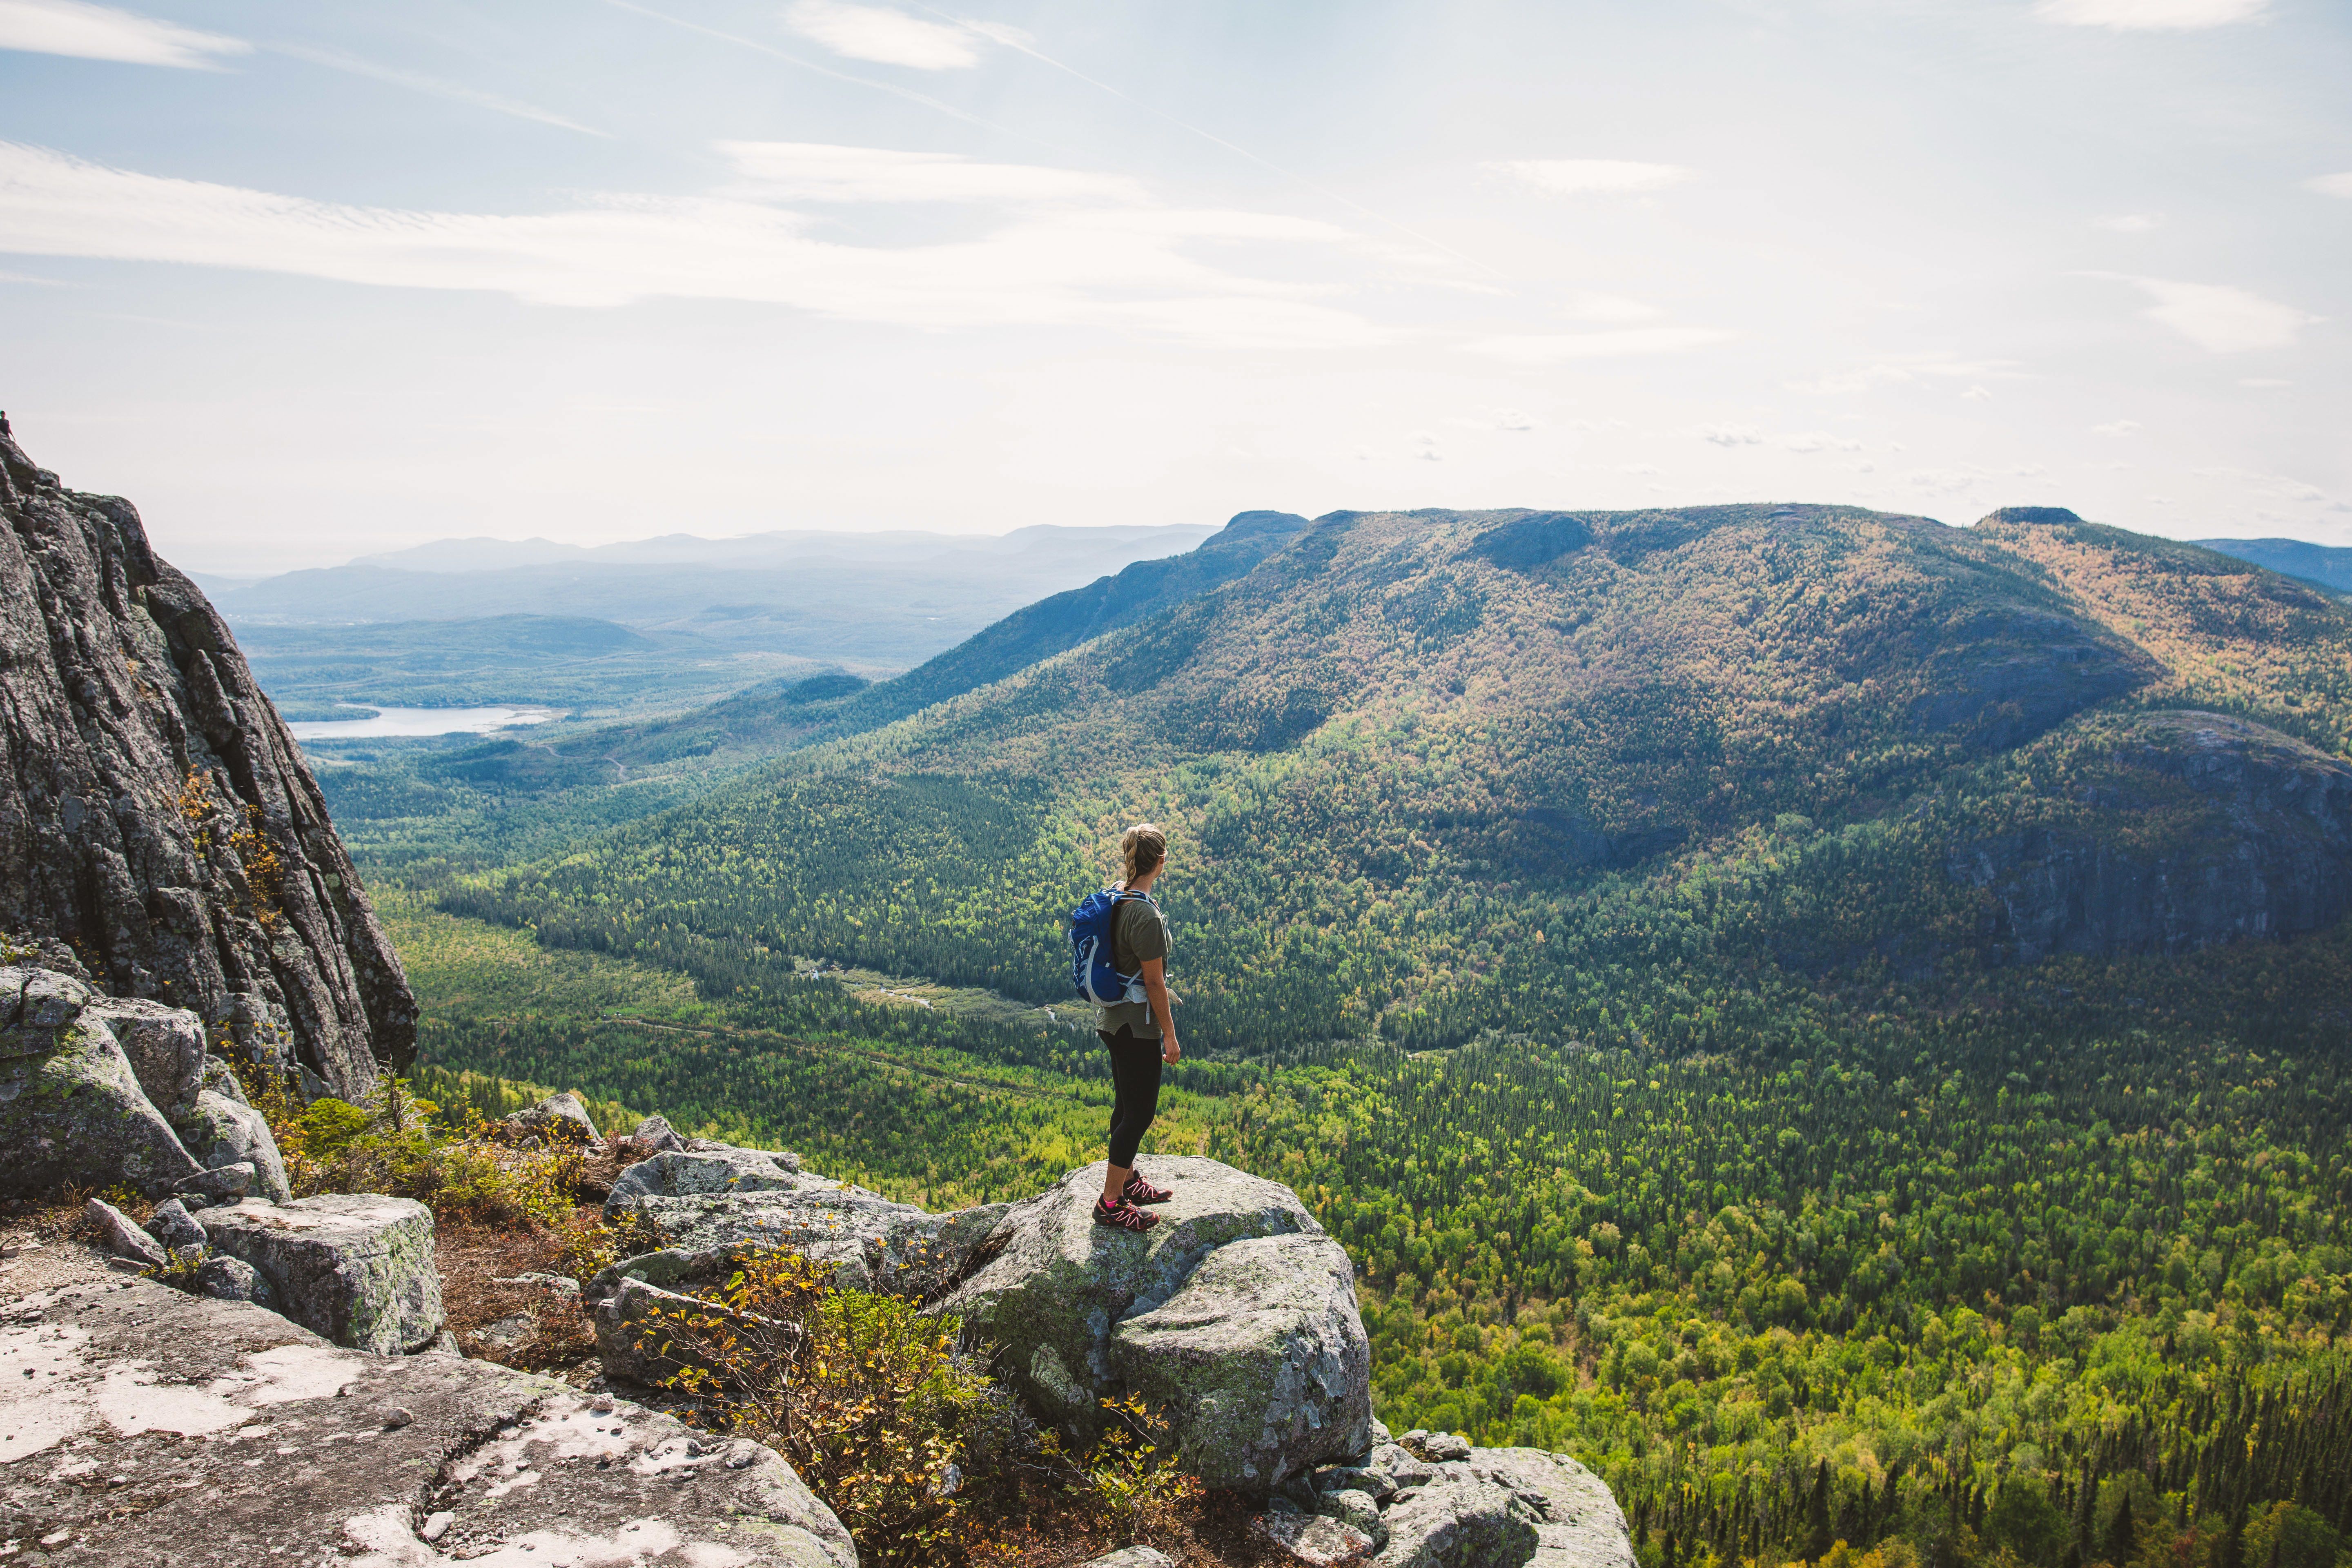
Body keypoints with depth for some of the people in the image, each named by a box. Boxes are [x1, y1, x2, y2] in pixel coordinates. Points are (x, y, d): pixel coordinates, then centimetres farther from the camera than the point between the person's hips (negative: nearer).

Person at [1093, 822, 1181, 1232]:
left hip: (1113, 1018, 9)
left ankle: (1127, 1180, 38)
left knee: (1127, 1105, 22)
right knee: (1140, 1112, 2)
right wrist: (1170, 1037, -11)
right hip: (1137, 1025, -9)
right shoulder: (1145, 914, -25)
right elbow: (1154, 982, -20)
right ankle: (1111, 1203, 10)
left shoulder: (1116, 897, 3)